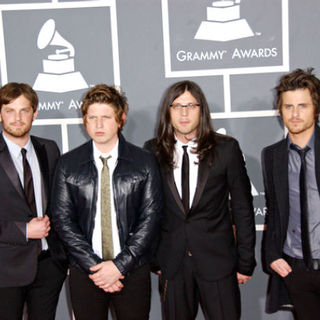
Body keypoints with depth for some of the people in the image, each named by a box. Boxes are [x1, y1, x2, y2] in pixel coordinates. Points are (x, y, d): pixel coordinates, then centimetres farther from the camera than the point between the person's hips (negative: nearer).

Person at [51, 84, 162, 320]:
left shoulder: (145, 162, -1)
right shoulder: (68, 164, 2)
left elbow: (150, 218, -4)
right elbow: (63, 220, -1)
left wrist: (119, 265, -12)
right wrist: (94, 265, -10)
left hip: (133, 272, 0)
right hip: (84, 273, 1)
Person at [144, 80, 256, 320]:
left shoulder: (226, 148, -2)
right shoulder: (153, 151, 2)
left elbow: (242, 207, 0)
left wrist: (246, 262, 0)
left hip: (217, 260, -1)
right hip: (171, 263, 2)